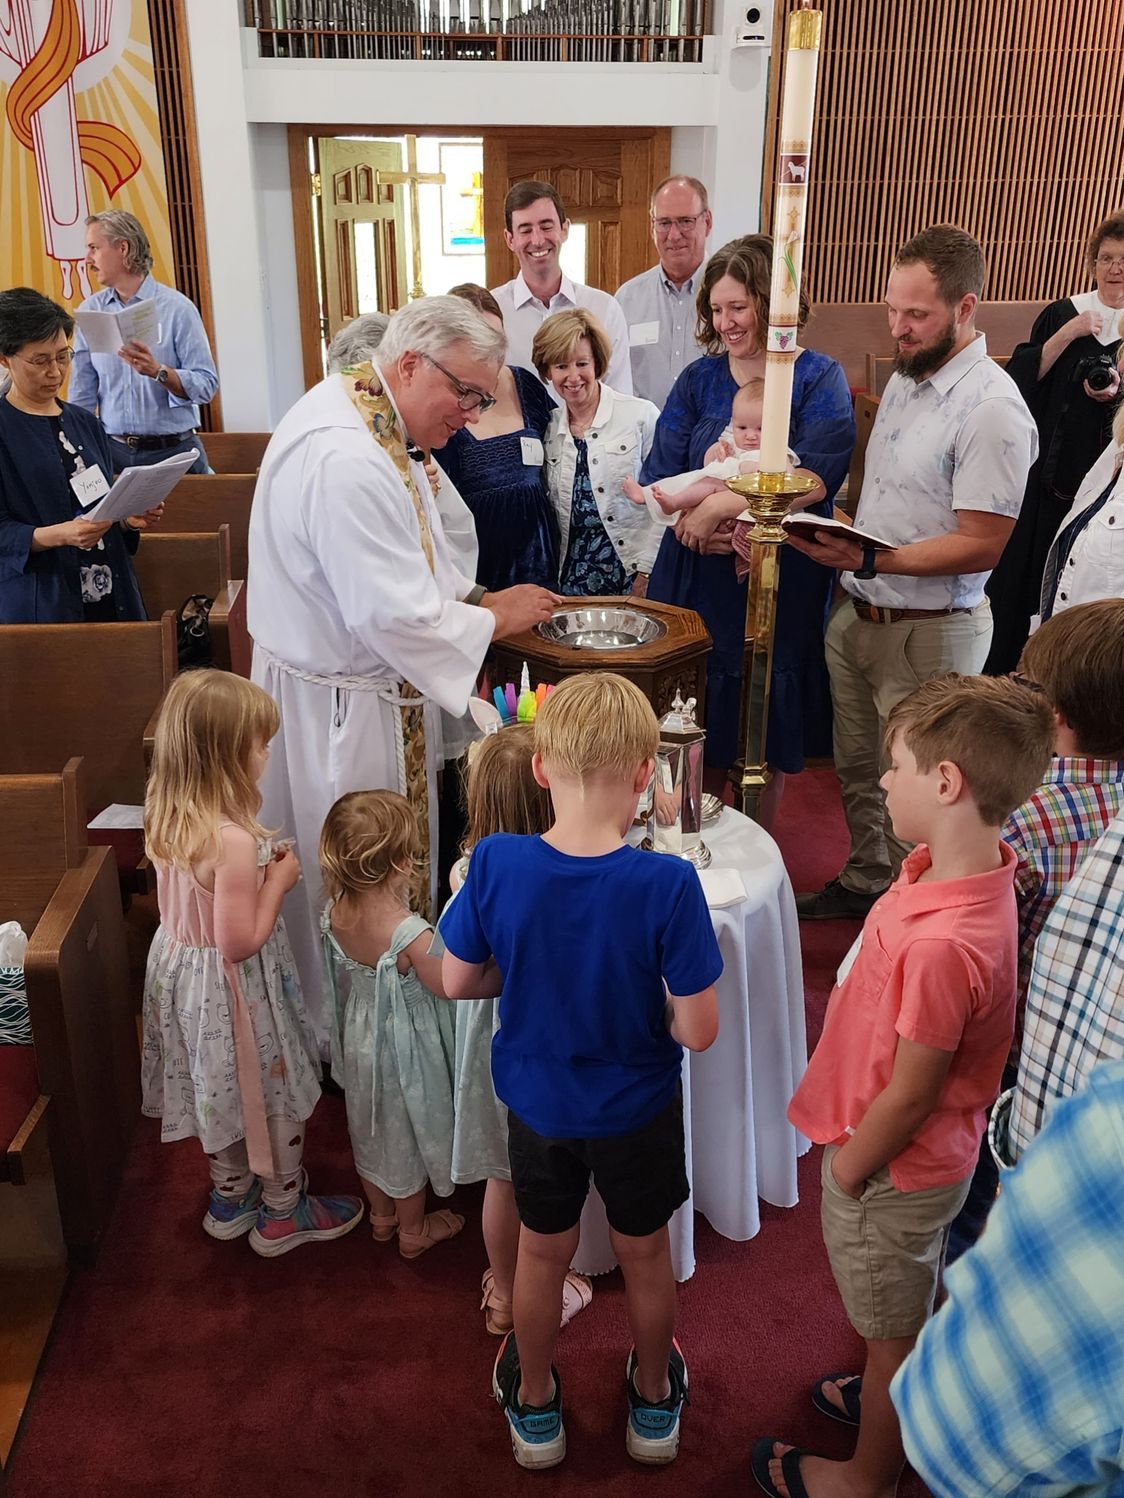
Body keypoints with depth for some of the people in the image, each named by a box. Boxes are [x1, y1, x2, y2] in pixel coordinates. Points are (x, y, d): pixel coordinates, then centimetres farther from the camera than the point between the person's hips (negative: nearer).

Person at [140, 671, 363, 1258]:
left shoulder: (166, 818, -7)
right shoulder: (233, 841, -34)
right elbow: (240, 942, -28)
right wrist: (278, 880, -18)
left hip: (180, 966, 8)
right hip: (231, 989, -8)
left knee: (219, 1089, 27)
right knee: (272, 1092, 15)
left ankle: (229, 1197, 48)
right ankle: (282, 1214, 35)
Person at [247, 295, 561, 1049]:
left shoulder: (371, 418, 4)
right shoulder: (344, 459, -29)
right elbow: (393, 615, -28)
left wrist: (476, 597, 2)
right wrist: (496, 619, -15)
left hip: (374, 689, 10)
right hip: (338, 710, -10)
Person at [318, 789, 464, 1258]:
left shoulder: (336, 912, -15)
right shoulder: (410, 932, -35)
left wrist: (397, 894, -2)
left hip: (358, 1034, 6)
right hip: (403, 1045, -6)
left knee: (368, 1127, 25)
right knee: (408, 1132, 18)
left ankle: (382, 1216, 49)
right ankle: (413, 1230, 40)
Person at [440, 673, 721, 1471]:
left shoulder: (495, 864, -24)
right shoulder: (668, 884, -30)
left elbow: (457, 981, -10)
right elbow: (698, 1031, -24)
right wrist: (646, 989, -5)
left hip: (538, 1101, 2)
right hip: (637, 1109, -1)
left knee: (542, 1254, 26)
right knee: (646, 1254, 25)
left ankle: (535, 1404, 49)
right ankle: (654, 1401, 50)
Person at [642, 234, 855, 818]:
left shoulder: (819, 378, -1)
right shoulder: (698, 379, 9)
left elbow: (816, 479, -17)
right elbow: (658, 478, 1)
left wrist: (720, 506, -22)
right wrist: (698, 525, -18)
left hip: (783, 583, -2)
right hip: (699, 580, 3)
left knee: (769, 734, 8)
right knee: (697, 733, 7)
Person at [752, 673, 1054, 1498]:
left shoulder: (942, 945, -40)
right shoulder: (965, 869, -11)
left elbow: (908, 1097, -27)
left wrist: (846, 1173, -11)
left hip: (893, 1169, -8)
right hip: (930, 1156, 8)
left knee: (893, 1333, 19)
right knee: (907, 1317, 32)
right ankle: (896, 1401, 59)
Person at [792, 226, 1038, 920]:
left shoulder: (992, 408, -19)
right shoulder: (906, 376, 9)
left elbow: (980, 547, -22)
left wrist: (870, 561, -29)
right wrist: (834, 527, 2)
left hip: (929, 633, -8)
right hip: (855, 616, 8)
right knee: (858, 769, 21)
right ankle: (864, 882, 40)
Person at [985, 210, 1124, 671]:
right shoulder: (1061, 313, 6)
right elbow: (1021, 376, -3)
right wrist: (1067, 334, -13)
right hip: (1044, 471, 1)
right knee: (1021, 570, 4)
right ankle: (1000, 674, 16)